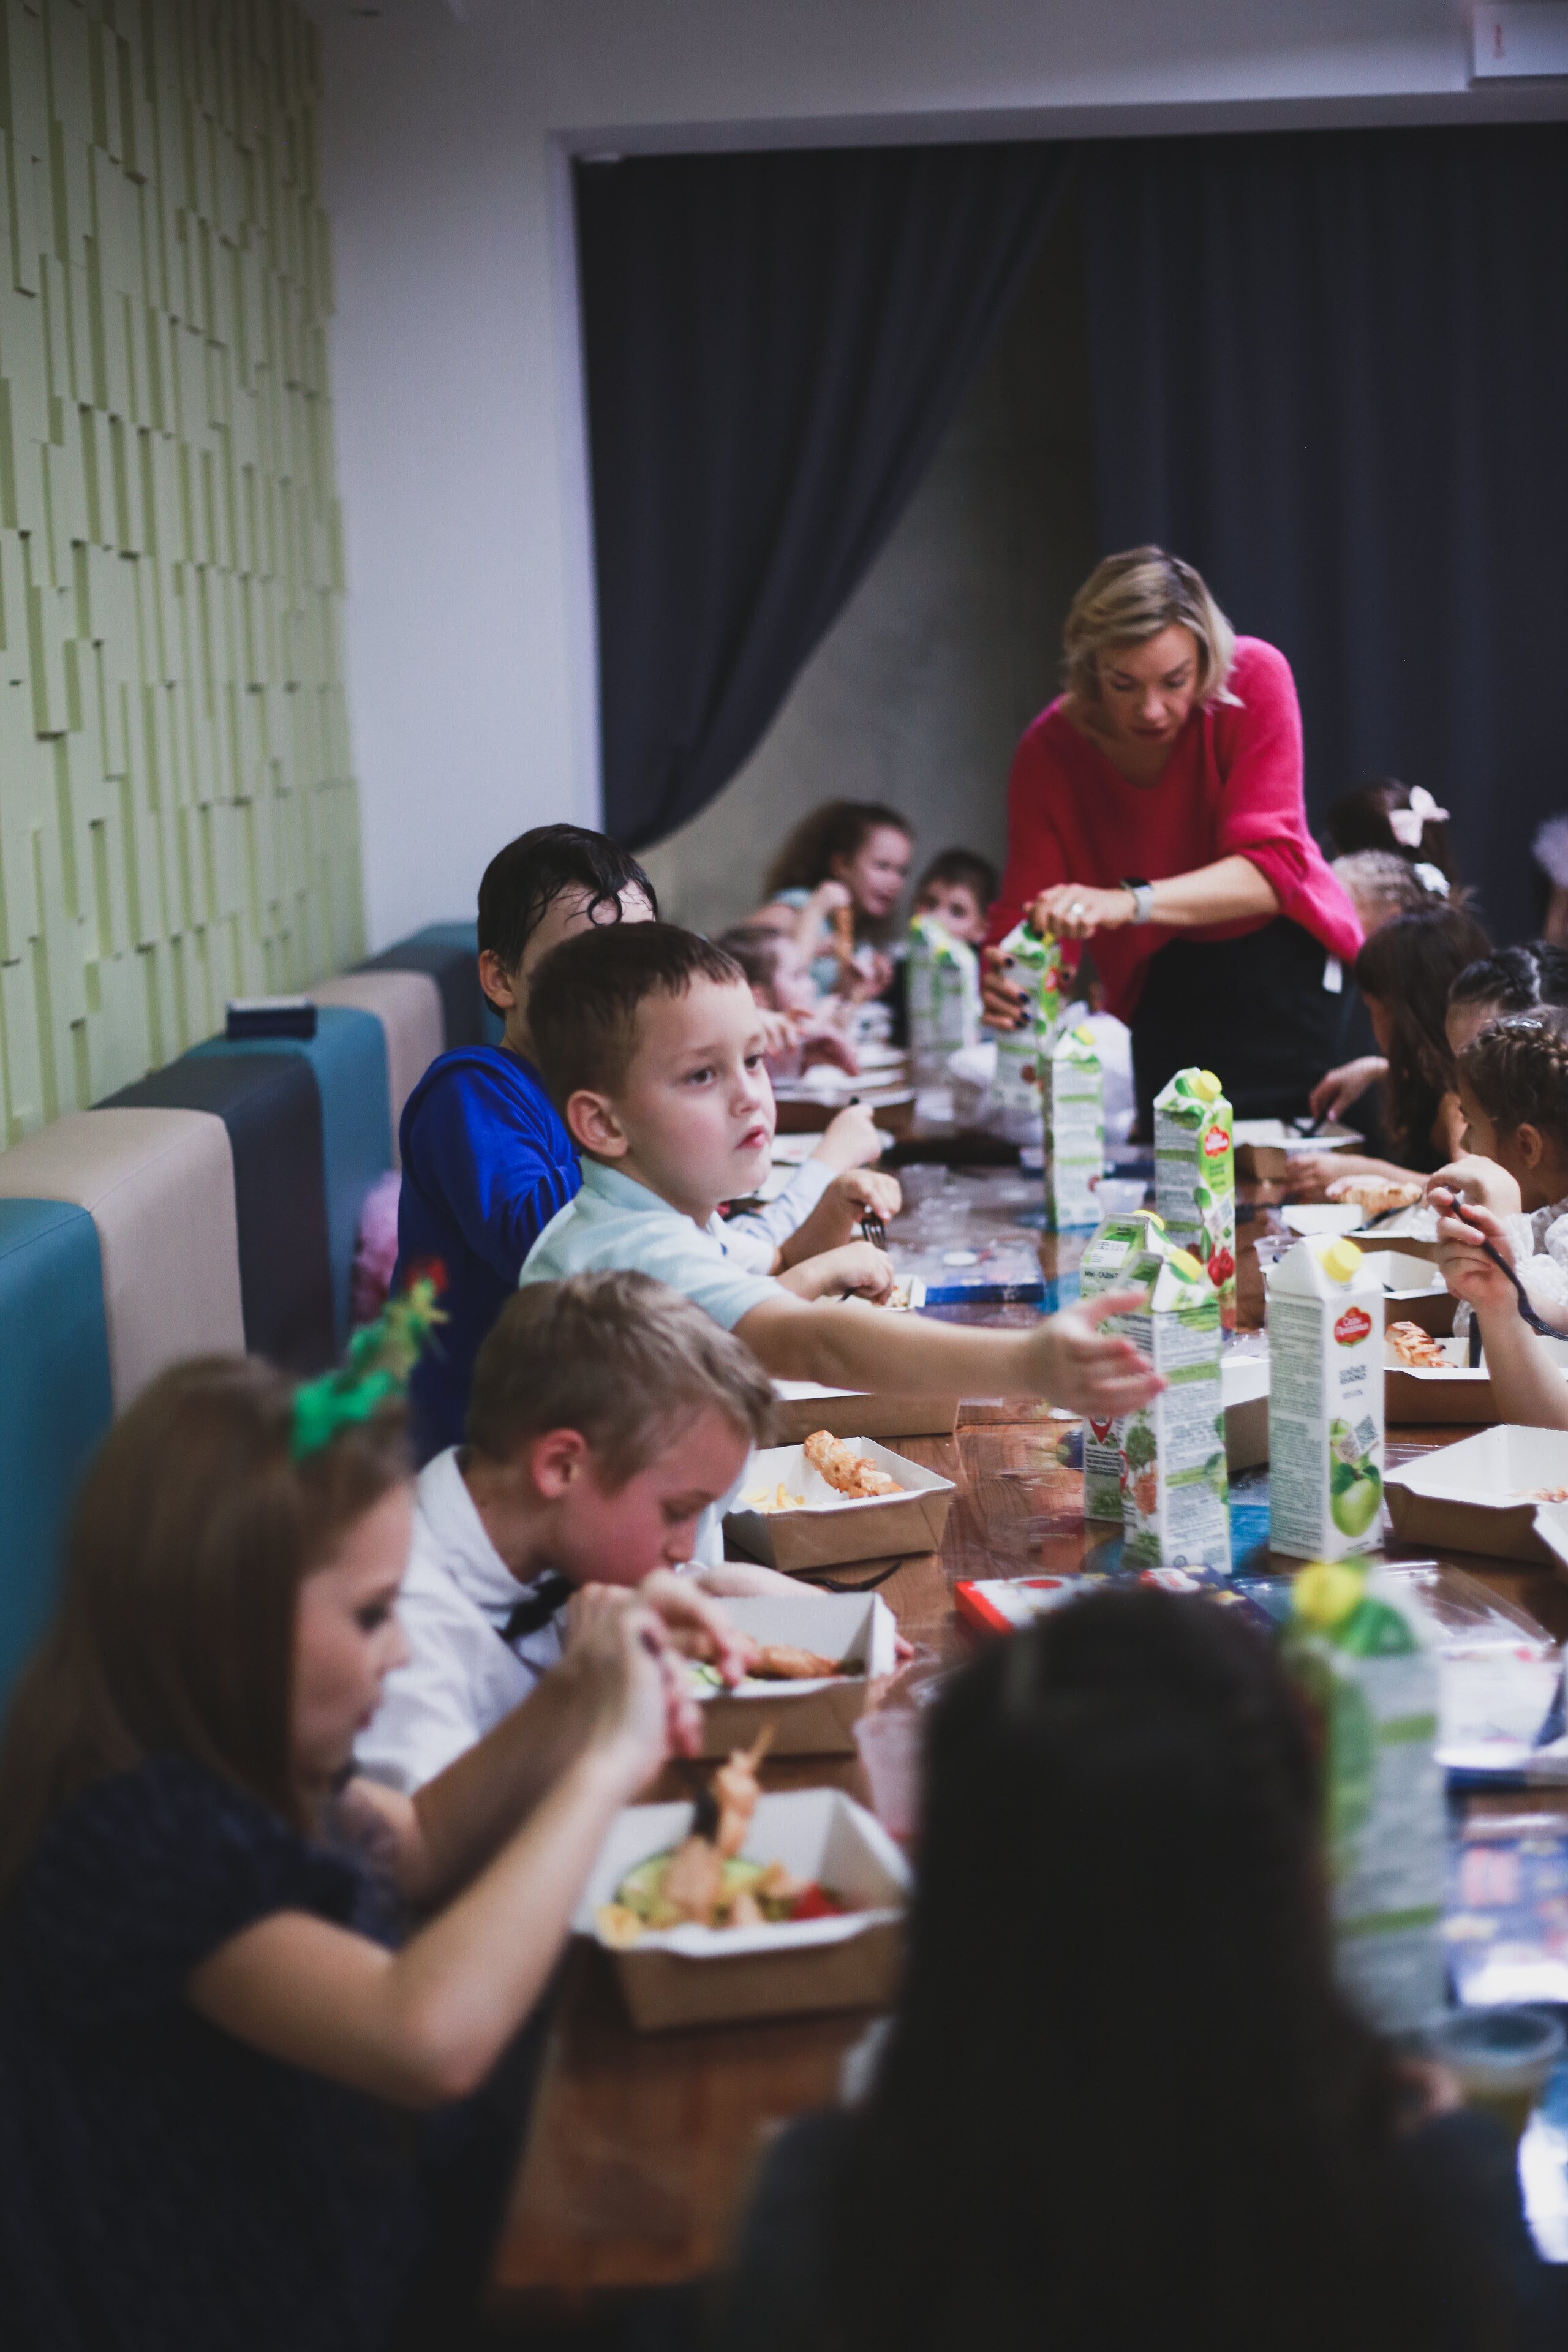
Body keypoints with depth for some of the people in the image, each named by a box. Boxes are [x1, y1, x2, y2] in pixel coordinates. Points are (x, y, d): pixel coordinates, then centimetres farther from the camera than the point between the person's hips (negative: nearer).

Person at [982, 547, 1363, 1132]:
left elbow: (1271, 868, -30)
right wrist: (1005, 977, -44)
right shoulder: (1049, 750, -17)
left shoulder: (1254, 678, -22)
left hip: (1291, 968, -1)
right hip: (1167, 991, 2)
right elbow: (1024, 913, -18)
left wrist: (1130, 902, -47)